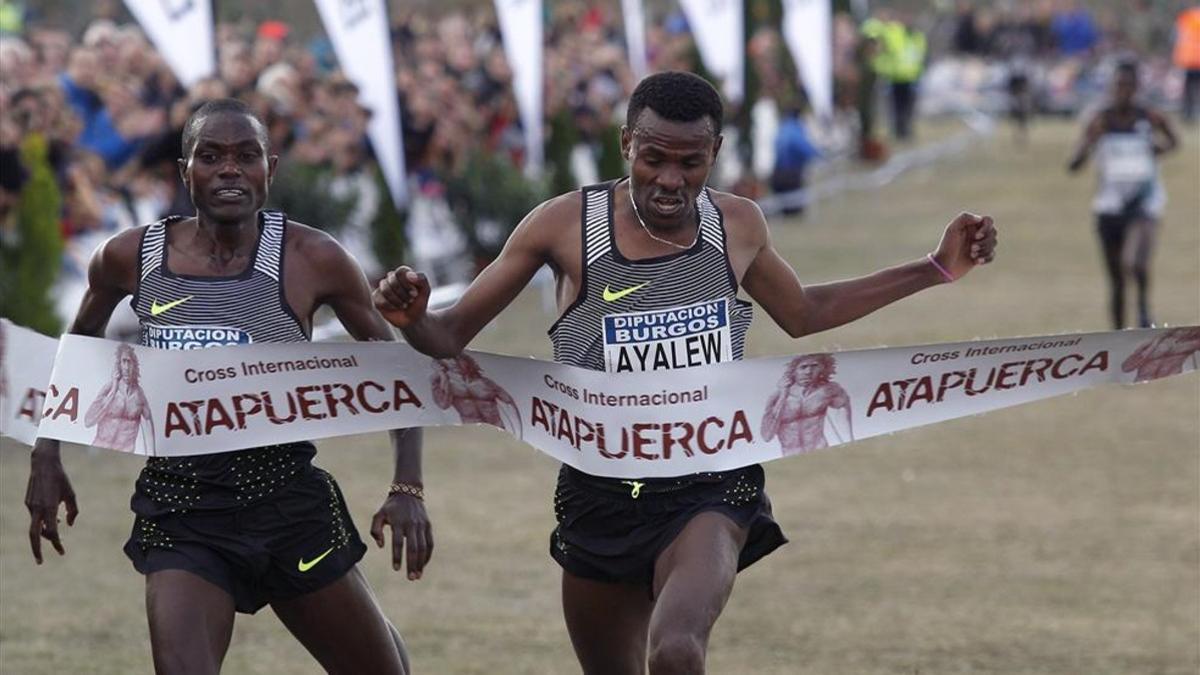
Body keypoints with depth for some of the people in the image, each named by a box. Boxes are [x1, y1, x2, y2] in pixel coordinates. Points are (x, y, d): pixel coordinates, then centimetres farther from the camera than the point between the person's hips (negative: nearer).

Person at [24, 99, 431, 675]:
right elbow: (80, 346, 19)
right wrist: (47, 457, 15)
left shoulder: (310, 259, -8)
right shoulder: (131, 258, -2)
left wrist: (408, 490, -6)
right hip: (179, 512, 0)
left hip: (290, 503, 0)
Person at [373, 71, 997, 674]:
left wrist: (937, 269, 22)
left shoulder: (736, 225, 2)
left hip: (710, 490, -1)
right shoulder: (565, 225, -7)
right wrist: (411, 318, -26)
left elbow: (802, 314, 23)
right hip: (601, 495, 1)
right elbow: (450, 337, -2)